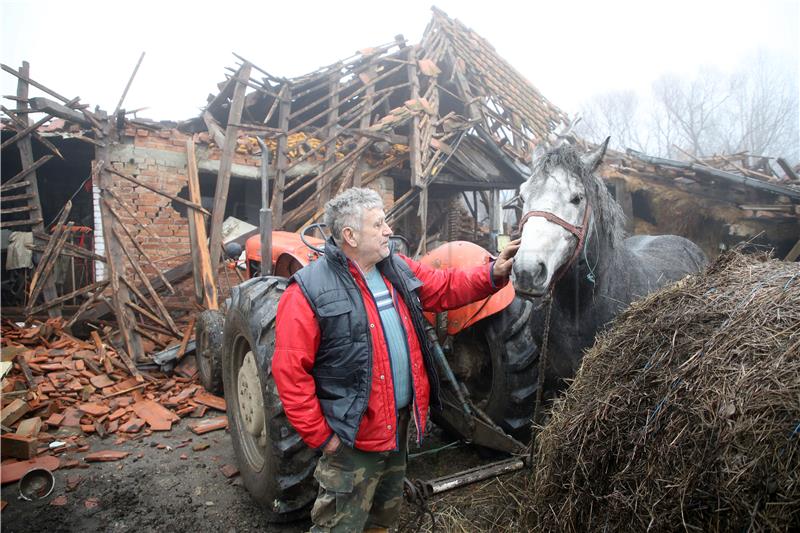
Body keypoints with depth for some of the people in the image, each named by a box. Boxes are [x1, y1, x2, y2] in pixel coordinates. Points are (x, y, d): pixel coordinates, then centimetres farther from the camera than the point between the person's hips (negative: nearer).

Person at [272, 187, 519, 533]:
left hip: (400, 422, 7)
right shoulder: (309, 291, -18)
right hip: (354, 433, -7)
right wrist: (320, 436, -16)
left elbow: (446, 288, 13)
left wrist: (494, 274, -2)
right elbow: (290, 373, -18)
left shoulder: (397, 269, 3)